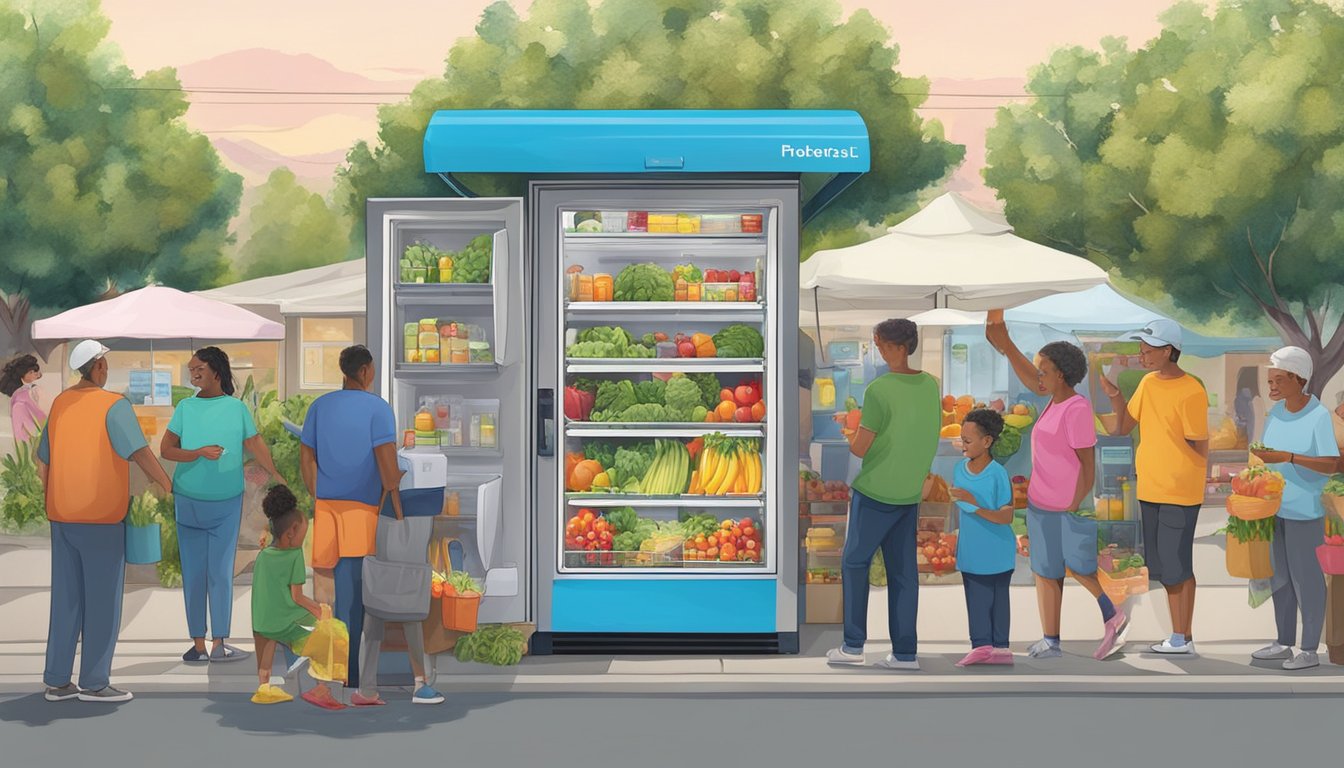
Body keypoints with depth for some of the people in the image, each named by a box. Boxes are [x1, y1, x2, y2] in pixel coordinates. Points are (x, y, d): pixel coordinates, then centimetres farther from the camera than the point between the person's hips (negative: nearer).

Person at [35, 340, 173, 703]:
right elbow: (140, 453, -20)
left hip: (62, 516, 7)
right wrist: (171, 488, -12)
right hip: (101, 516, -7)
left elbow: (43, 463, 15)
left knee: (66, 598, 12)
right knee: (103, 599, 1)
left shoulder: (60, 403, 10)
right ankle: (94, 682, 2)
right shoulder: (114, 405, -11)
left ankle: (57, 681, 15)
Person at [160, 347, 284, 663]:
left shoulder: (237, 408, 0)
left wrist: (278, 478, 3)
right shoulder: (185, 407, 2)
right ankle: (198, 644, 7)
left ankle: (219, 643, 7)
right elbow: (165, 450, 0)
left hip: (227, 504, 0)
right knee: (193, 572, 3)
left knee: (221, 572, 3)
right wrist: (200, 453, -13)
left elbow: (256, 445, 5)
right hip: (188, 502, 0)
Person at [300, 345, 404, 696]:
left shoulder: (320, 406, 8)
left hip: (327, 501, 5)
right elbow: (387, 461, -12)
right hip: (362, 504, -5)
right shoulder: (377, 407, -7)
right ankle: (349, 675, -1)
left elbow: (306, 457, 10)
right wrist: (398, 505, -8)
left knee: (347, 578, 16)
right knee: (351, 583, -3)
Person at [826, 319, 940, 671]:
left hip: (875, 493, -6)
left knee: (854, 562, 8)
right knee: (903, 571, 9)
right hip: (910, 493, 6)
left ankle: (853, 646, 9)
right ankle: (905, 653, 10)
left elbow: (860, 448, -15)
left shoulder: (879, 390, -19)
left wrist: (851, 436, 7)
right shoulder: (930, 385, 2)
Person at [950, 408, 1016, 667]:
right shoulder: (960, 468, -3)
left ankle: (1000, 646, 15)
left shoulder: (998, 474, -19)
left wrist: (975, 505, -31)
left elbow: (1007, 517, -21)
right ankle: (981, 645, 17)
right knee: (976, 600, 10)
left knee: (997, 599, 7)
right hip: (970, 551, 5)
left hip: (996, 553, -5)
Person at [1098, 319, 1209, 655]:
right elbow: (1122, 428, 11)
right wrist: (1115, 397, -3)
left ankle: (1183, 639, 6)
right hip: (1150, 489, 8)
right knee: (1165, 568, 11)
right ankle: (1178, 637, 19)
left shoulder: (1191, 392, -15)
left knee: (1177, 567, -3)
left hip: (1180, 492, -8)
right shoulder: (1148, 383, 7)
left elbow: (1200, 449, -12)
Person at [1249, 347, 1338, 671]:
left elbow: (1331, 464, -19)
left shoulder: (1319, 416, -15)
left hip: (1306, 511, -6)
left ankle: (1310, 649, 12)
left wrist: (1287, 457, -27)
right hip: (1277, 508, 6)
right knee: (1281, 577, 14)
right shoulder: (1275, 413, 3)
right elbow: (1267, 457, 6)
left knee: (1307, 578, 2)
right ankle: (1284, 642, 26)